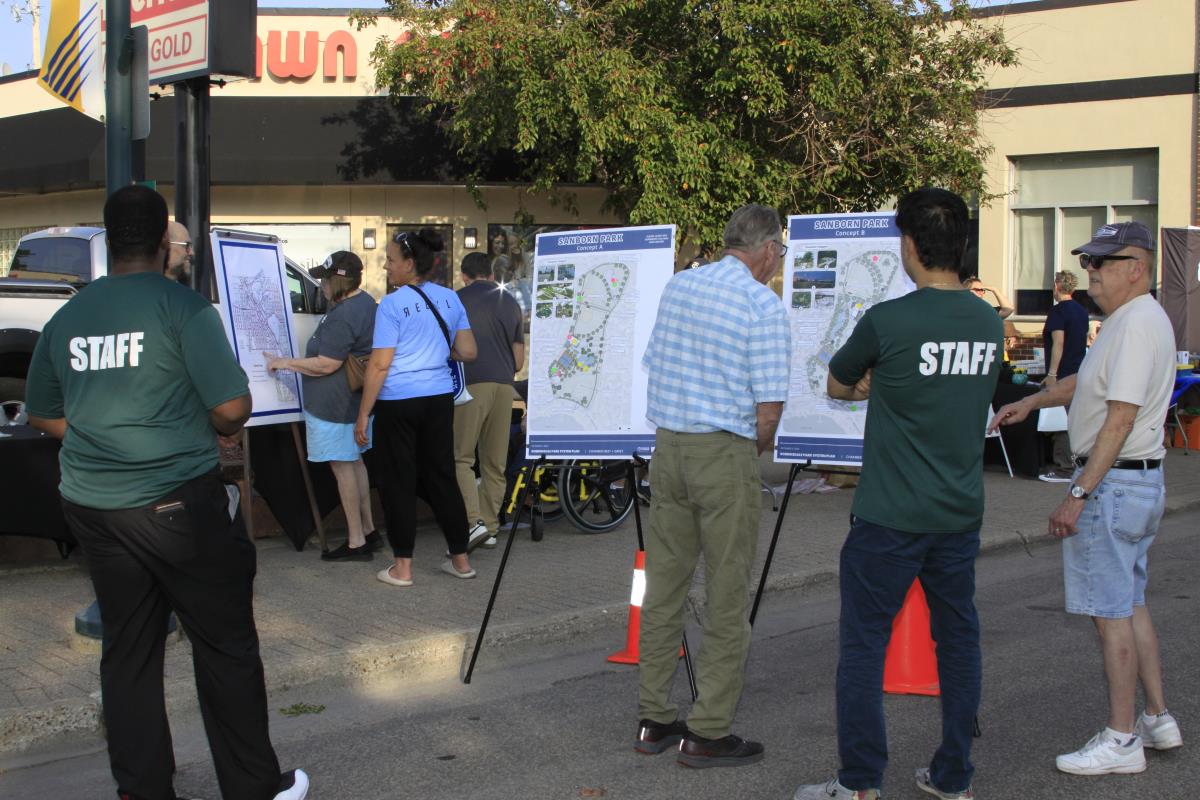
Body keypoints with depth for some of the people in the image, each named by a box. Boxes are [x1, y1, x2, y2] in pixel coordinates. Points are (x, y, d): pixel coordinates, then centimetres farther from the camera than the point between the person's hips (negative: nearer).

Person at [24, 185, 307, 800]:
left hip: (92, 507, 6)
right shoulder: (183, 308, -11)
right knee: (226, 647, 6)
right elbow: (232, 409, -15)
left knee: (127, 652, 13)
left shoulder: (66, 318, 7)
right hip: (179, 504, -5)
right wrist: (219, 429, 6)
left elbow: (42, 414, 18)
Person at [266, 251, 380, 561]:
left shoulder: (343, 317, -25)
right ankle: (368, 530, 27)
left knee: (343, 467, -3)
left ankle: (356, 542, 3)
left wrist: (284, 363, -12)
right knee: (354, 463, 19)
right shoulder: (364, 302, 8)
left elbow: (327, 365, -23)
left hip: (336, 405, -11)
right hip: (354, 400, 11)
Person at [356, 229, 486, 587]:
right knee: (441, 476, 14)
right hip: (439, 399, 5)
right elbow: (468, 352, 8)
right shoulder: (449, 299, 5)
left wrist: (363, 415, -8)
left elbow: (380, 365, -13)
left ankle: (403, 567, 9)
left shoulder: (392, 305, -11)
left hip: (398, 403, -5)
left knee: (399, 483, 4)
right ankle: (460, 558, 18)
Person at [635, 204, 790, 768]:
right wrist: (757, 448, 7)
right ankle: (708, 732, 7)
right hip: (725, 452, -7)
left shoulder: (677, 285, 10)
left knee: (663, 588, 12)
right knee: (725, 597, 2)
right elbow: (768, 408, -14)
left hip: (668, 445, 7)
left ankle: (654, 720, 20)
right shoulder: (762, 304, -11)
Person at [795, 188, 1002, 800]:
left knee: (863, 642, 3)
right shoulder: (990, 325, 3)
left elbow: (836, 387, 2)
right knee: (957, 639, 13)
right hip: (961, 514, 6)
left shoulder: (887, 321, -15)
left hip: (889, 518, -6)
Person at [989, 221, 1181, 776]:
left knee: (1111, 613, -5)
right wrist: (1031, 402, 33)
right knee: (1130, 606, 17)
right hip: (1140, 481, 11)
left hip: (1114, 481, -11)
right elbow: (1088, 380, 31)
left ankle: (1121, 740, 2)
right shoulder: (1131, 320, 15)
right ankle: (1158, 719, 26)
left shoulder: (1137, 323, -18)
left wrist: (1079, 494, -24)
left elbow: (1119, 420, -24)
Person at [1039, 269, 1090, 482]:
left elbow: (1058, 343, -19)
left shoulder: (1058, 311, -13)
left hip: (1062, 374, -9)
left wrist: (1051, 374, -20)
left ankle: (1064, 469, -7)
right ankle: (1076, 464, 18)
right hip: (1079, 373, 9)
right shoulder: (1082, 311, 14)